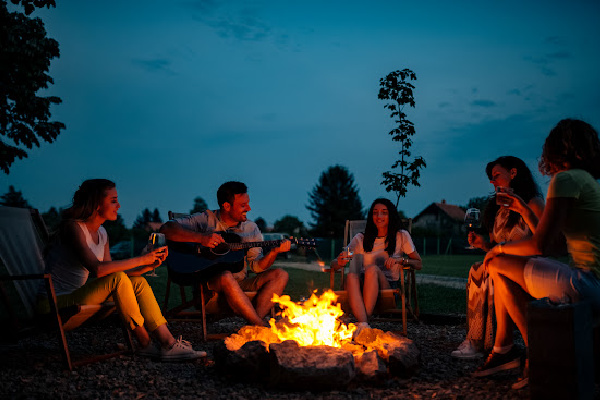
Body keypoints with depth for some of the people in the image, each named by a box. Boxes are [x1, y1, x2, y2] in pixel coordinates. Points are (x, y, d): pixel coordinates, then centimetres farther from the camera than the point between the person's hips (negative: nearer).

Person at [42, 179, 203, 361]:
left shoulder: (102, 233, 10)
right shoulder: (73, 227, -17)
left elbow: (111, 271, 4)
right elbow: (98, 269, -30)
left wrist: (149, 266, -7)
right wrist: (141, 259, -24)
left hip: (76, 296, 8)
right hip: (56, 301, -8)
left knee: (138, 282, -9)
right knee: (117, 279, -27)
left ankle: (168, 343, -14)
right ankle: (146, 345, -16)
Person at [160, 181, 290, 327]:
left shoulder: (251, 228, 11)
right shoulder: (206, 220, -2)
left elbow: (257, 266, 7)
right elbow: (167, 228, -13)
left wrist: (274, 252, -13)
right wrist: (201, 238, -26)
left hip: (240, 284, 5)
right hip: (209, 283, -5)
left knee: (280, 274, -15)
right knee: (226, 277, -38)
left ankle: (253, 326, -31)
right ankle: (263, 326, -31)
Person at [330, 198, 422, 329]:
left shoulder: (401, 236, 13)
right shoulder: (360, 239, 14)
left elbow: (419, 264, 13)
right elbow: (333, 264, 10)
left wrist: (399, 260, -8)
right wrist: (340, 262, -16)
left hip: (388, 286, -1)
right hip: (362, 287, 1)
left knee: (372, 269, -34)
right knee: (352, 274, -33)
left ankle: (360, 324, -37)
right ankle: (363, 325, -47)